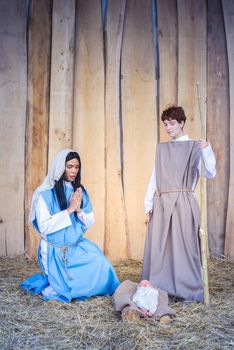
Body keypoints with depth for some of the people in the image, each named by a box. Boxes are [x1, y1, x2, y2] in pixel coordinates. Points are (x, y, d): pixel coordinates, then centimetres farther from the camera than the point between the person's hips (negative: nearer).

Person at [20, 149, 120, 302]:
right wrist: (69, 209, -21)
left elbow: (90, 222, 5)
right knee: (68, 290, -5)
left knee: (101, 266, -17)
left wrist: (78, 210, -16)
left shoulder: (80, 191, 3)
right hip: (55, 250, -4)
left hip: (78, 246, 4)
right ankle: (55, 283, 27)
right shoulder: (45, 193, -13)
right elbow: (44, 226, -18)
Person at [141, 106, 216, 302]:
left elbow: (210, 174, -8)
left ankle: (190, 291, 11)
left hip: (183, 203, -4)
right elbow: (155, 177, 13)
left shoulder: (194, 147, 2)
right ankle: (158, 289, 16)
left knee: (183, 245, -2)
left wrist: (206, 151, -22)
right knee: (159, 247, 5)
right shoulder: (161, 148, 15)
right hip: (161, 203, 4)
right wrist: (149, 204, 8)